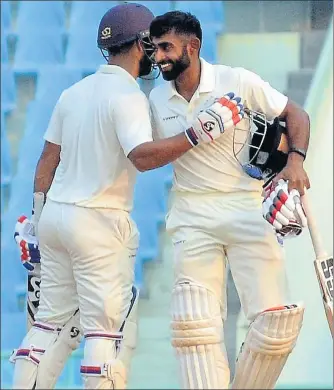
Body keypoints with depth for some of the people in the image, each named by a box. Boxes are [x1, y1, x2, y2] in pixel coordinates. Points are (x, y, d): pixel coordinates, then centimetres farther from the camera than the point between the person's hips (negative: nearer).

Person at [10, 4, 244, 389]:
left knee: (50, 321, 11)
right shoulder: (128, 95, -11)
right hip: (100, 221, -8)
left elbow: (47, 160, 14)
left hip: (54, 214, 8)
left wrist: (36, 218, 18)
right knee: (108, 327, -4)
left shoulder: (73, 93, 12)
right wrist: (198, 133, -28)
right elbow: (143, 156, -27)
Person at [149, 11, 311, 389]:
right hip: (192, 216, 2)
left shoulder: (238, 81, -5)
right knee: (196, 324, -11)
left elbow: (295, 114, 1)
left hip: (246, 211, -2)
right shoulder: (157, 99, 6)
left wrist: (295, 160, -13)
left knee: (277, 321, -11)